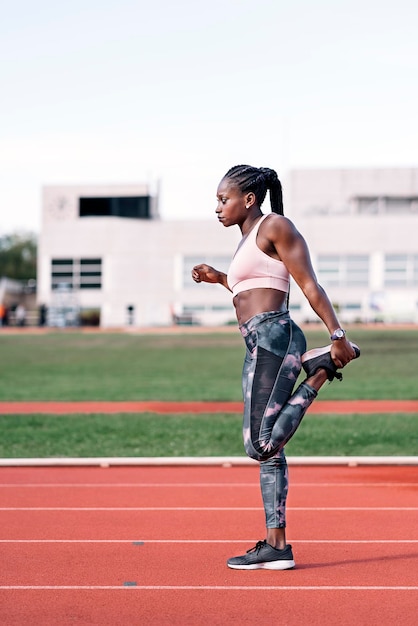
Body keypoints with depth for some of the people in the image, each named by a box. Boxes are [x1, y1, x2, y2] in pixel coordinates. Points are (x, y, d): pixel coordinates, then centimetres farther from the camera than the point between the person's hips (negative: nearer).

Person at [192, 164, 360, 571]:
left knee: (261, 444, -18)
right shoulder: (248, 241, 24)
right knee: (266, 448, 6)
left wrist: (338, 336, -14)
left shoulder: (275, 226, -3)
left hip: (274, 338, -10)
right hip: (258, 347, 10)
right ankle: (276, 545, 8)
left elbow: (310, 286, -9)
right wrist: (219, 278, 26)